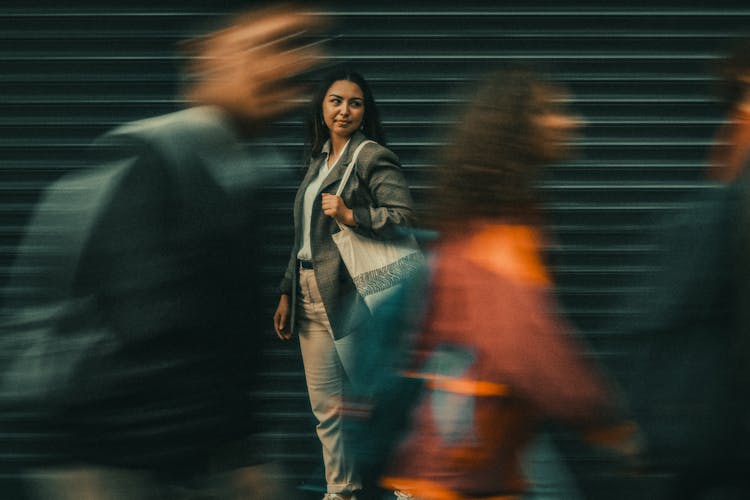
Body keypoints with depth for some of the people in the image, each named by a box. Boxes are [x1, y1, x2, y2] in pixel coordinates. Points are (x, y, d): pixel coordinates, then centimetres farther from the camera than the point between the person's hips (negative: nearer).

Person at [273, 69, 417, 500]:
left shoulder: (374, 159, -7)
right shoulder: (319, 161, 18)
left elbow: (405, 218, -17)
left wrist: (351, 215, -25)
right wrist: (287, 294, 19)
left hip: (350, 295, -8)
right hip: (310, 297, 8)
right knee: (326, 405, 10)